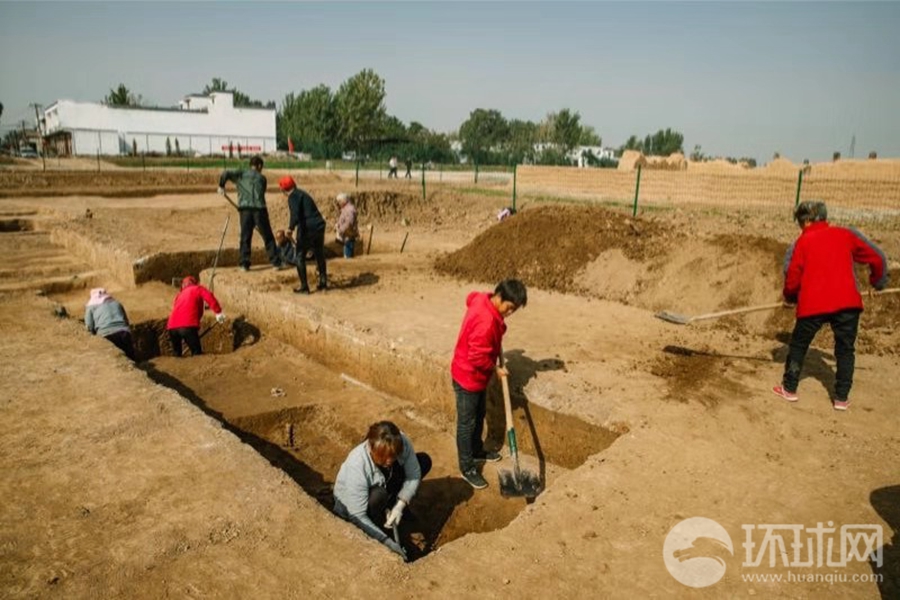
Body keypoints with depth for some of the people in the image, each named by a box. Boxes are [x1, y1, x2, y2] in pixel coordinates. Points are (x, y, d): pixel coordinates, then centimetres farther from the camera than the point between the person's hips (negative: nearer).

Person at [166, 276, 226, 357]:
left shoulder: (180, 294, 34)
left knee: (176, 354, 21)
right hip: (187, 325, -6)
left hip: (172, 326, 6)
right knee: (197, 353, -3)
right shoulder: (197, 289, 18)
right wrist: (218, 312, -8)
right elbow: (209, 297, -4)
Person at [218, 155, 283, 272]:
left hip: (245, 208, 0)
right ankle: (276, 262, 5)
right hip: (259, 209, 0)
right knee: (268, 237, 5)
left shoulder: (241, 173, 13)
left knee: (245, 237, 7)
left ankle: (244, 264, 4)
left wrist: (221, 186, 13)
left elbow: (226, 174, -2)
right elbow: (261, 194, 16)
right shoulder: (262, 178, 17)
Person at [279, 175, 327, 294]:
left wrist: (291, 228, -11)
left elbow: (295, 215, -20)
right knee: (319, 255, 21)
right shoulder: (303, 194, 21)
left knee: (300, 256, 4)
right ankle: (323, 282, 30)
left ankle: (304, 286, 3)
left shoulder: (293, 197, -5)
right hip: (319, 226, 8)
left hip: (307, 228, -8)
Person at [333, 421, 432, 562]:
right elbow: (357, 516, -34)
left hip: (382, 484, 5)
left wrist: (400, 505, -30)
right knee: (378, 495, -39)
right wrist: (387, 541, -37)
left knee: (424, 460, -10)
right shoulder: (356, 466, -40)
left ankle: (391, 508, 5)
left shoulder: (401, 442, -31)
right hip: (350, 504, -5)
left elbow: (414, 474, -18)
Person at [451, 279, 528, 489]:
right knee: (467, 423, 7)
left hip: (477, 375, 10)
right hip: (468, 377, -10)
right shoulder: (486, 321, -35)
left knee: (479, 416, 26)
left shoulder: (483, 299, -7)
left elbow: (472, 296, 19)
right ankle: (467, 468, 22)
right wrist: (496, 369, -12)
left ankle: (477, 450, 47)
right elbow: (478, 357, -31)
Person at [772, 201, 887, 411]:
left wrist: (789, 297, 22)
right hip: (847, 302, 2)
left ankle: (789, 388, 22)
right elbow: (877, 258, 13)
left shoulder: (801, 242, 4)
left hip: (813, 304, -2)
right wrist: (878, 281, 31)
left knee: (798, 345, 15)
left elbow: (793, 277, 3)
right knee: (845, 350, 14)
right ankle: (841, 398, 15)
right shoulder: (846, 234, 10)